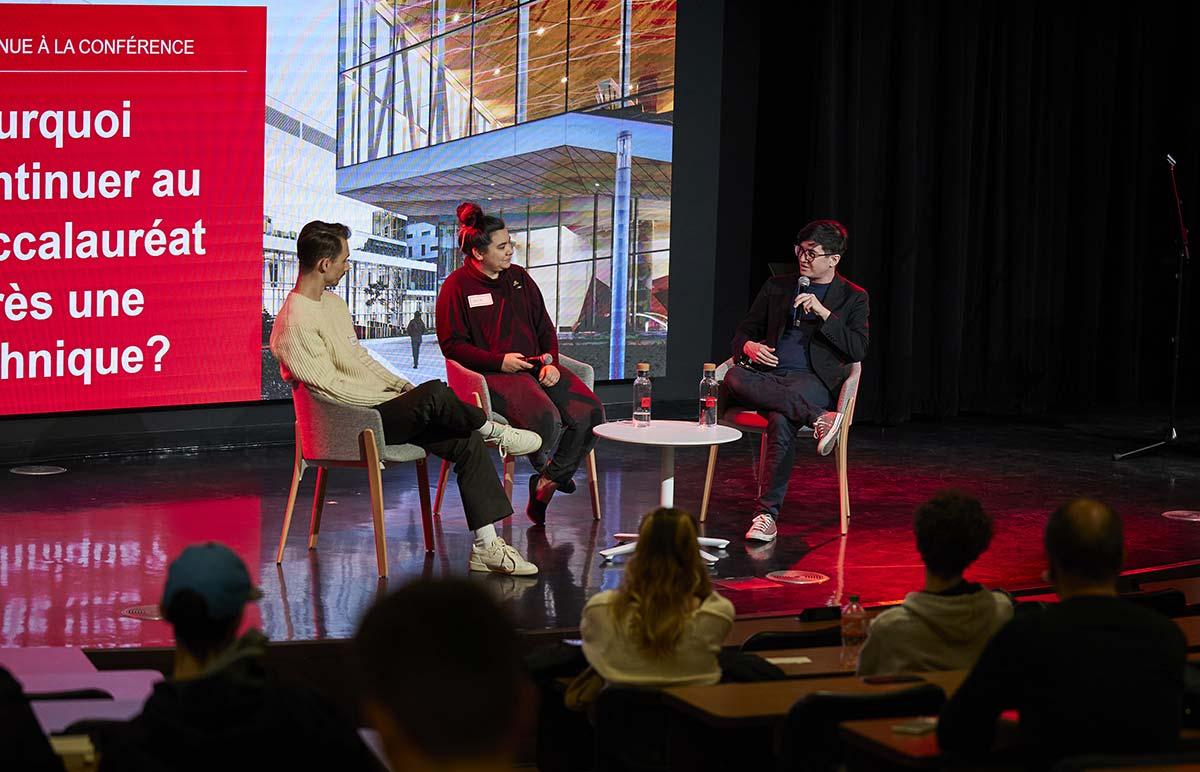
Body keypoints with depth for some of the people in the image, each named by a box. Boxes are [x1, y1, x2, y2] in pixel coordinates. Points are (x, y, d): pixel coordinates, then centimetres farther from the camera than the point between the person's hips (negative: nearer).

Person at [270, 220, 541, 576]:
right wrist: (390, 397, -12)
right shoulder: (294, 324, -16)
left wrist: (400, 385, 7)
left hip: (380, 406, 10)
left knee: (469, 444, -6)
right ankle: (496, 432, 0)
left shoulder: (333, 302, 16)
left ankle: (486, 546, -4)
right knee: (435, 393, -30)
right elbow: (331, 387, -19)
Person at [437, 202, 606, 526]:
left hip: (536, 365, 7)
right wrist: (499, 361, -15)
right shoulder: (457, 286, -1)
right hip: (493, 374, -7)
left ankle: (545, 488, -1)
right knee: (546, 419, -33)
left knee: (590, 413, -16)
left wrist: (551, 363, 0)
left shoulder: (520, 278, 17)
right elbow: (452, 344, -5)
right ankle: (545, 472, 3)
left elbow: (545, 327, 20)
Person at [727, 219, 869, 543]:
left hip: (811, 379, -4)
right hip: (767, 375, 4)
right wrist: (749, 347, -4)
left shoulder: (853, 298, 12)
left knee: (781, 422, -38)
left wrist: (823, 313, -9)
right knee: (733, 377, -34)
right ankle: (819, 419, -35)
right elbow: (743, 332, 21)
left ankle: (767, 514, -35)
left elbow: (858, 350, 0)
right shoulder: (777, 287, 21)